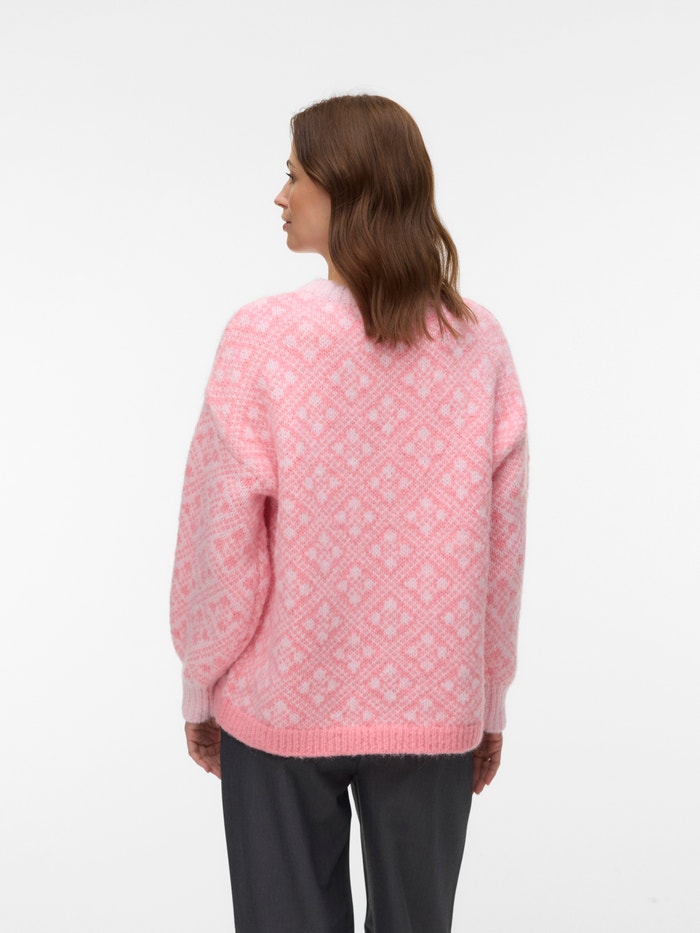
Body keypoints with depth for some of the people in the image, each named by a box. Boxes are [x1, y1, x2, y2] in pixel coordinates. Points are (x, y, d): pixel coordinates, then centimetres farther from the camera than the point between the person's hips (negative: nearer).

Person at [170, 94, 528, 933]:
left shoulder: (264, 339, -14)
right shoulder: (478, 344, -6)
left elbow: (222, 536, -11)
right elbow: (503, 542, -2)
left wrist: (200, 685, 4)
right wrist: (491, 703, 10)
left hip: (283, 704, -2)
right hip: (433, 706, 3)